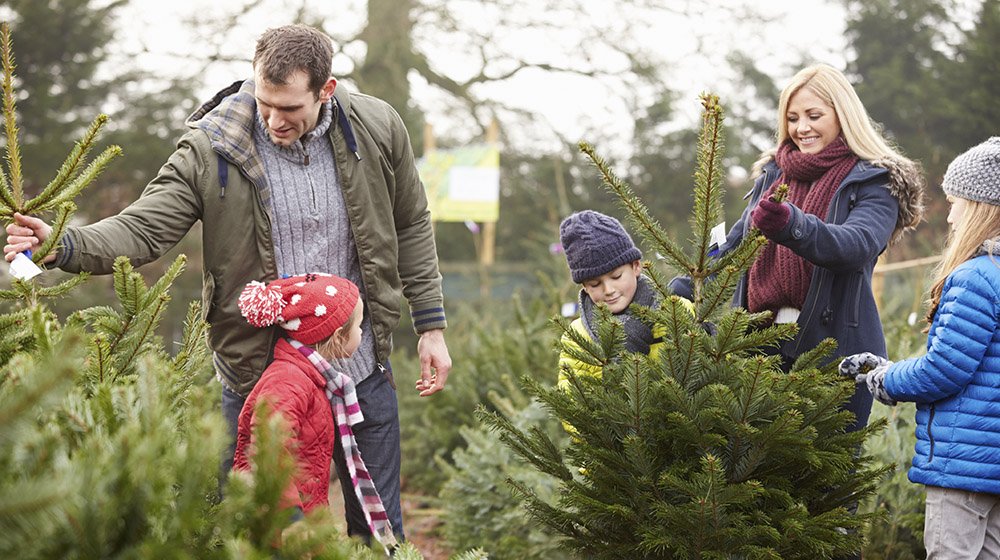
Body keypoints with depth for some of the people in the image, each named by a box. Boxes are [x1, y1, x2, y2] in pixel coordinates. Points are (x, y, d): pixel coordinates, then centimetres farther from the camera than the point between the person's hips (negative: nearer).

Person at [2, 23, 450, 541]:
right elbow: (141, 230, -18)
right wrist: (63, 246, -37)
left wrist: (431, 326, 6)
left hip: (362, 371, 2)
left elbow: (410, 227, 7)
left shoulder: (376, 129, -5)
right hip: (258, 376, -2)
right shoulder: (209, 150, -14)